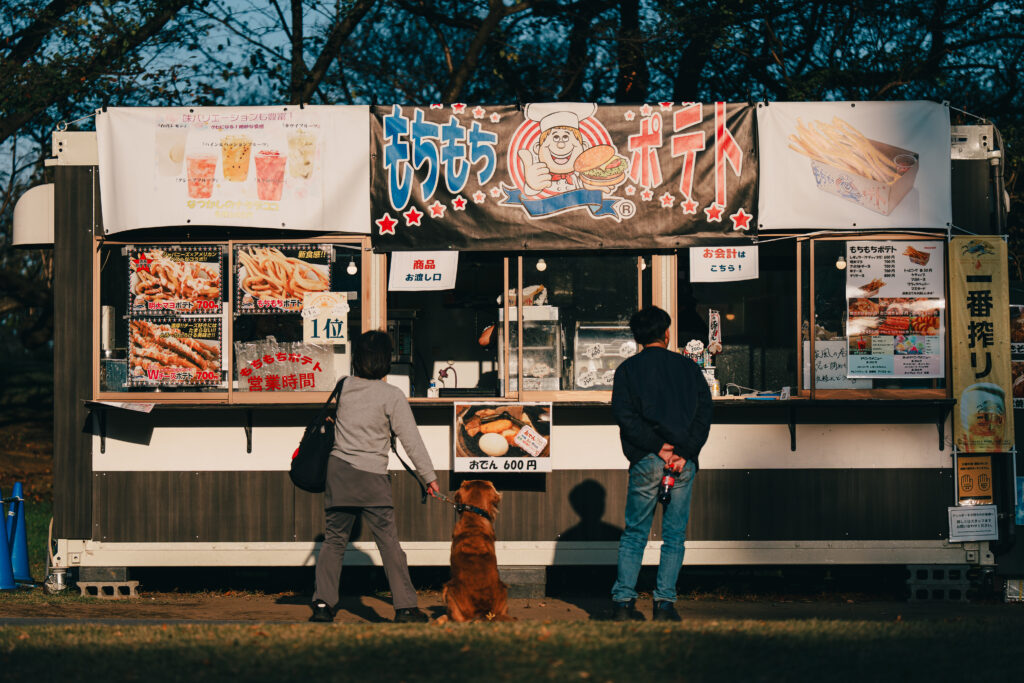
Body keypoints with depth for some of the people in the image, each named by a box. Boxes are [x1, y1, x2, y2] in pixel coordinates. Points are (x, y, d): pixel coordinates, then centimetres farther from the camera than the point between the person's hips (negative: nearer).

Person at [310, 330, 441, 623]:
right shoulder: (391, 395, -6)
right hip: (372, 478, -4)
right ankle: (405, 607, -1)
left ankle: (323, 602, 4)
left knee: (334, 540, 10)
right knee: (389, 542, -1)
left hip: (339, 471, 4)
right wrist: (429, 477, -2)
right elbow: (411, 439, -6)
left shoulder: (344, 387, 5)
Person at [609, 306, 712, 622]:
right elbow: (704, 414, 1)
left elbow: (625, 415, -7)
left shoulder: (627, 369, 5)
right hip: (684, 463, 1)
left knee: (634, 534, 8)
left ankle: (623, 601, 0)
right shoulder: (688, 367, 10)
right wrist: (683, 453, -7)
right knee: (674, 536, 6)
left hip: (646, 463, -1)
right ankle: (665, 602, -1)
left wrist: (657, 447, -9)